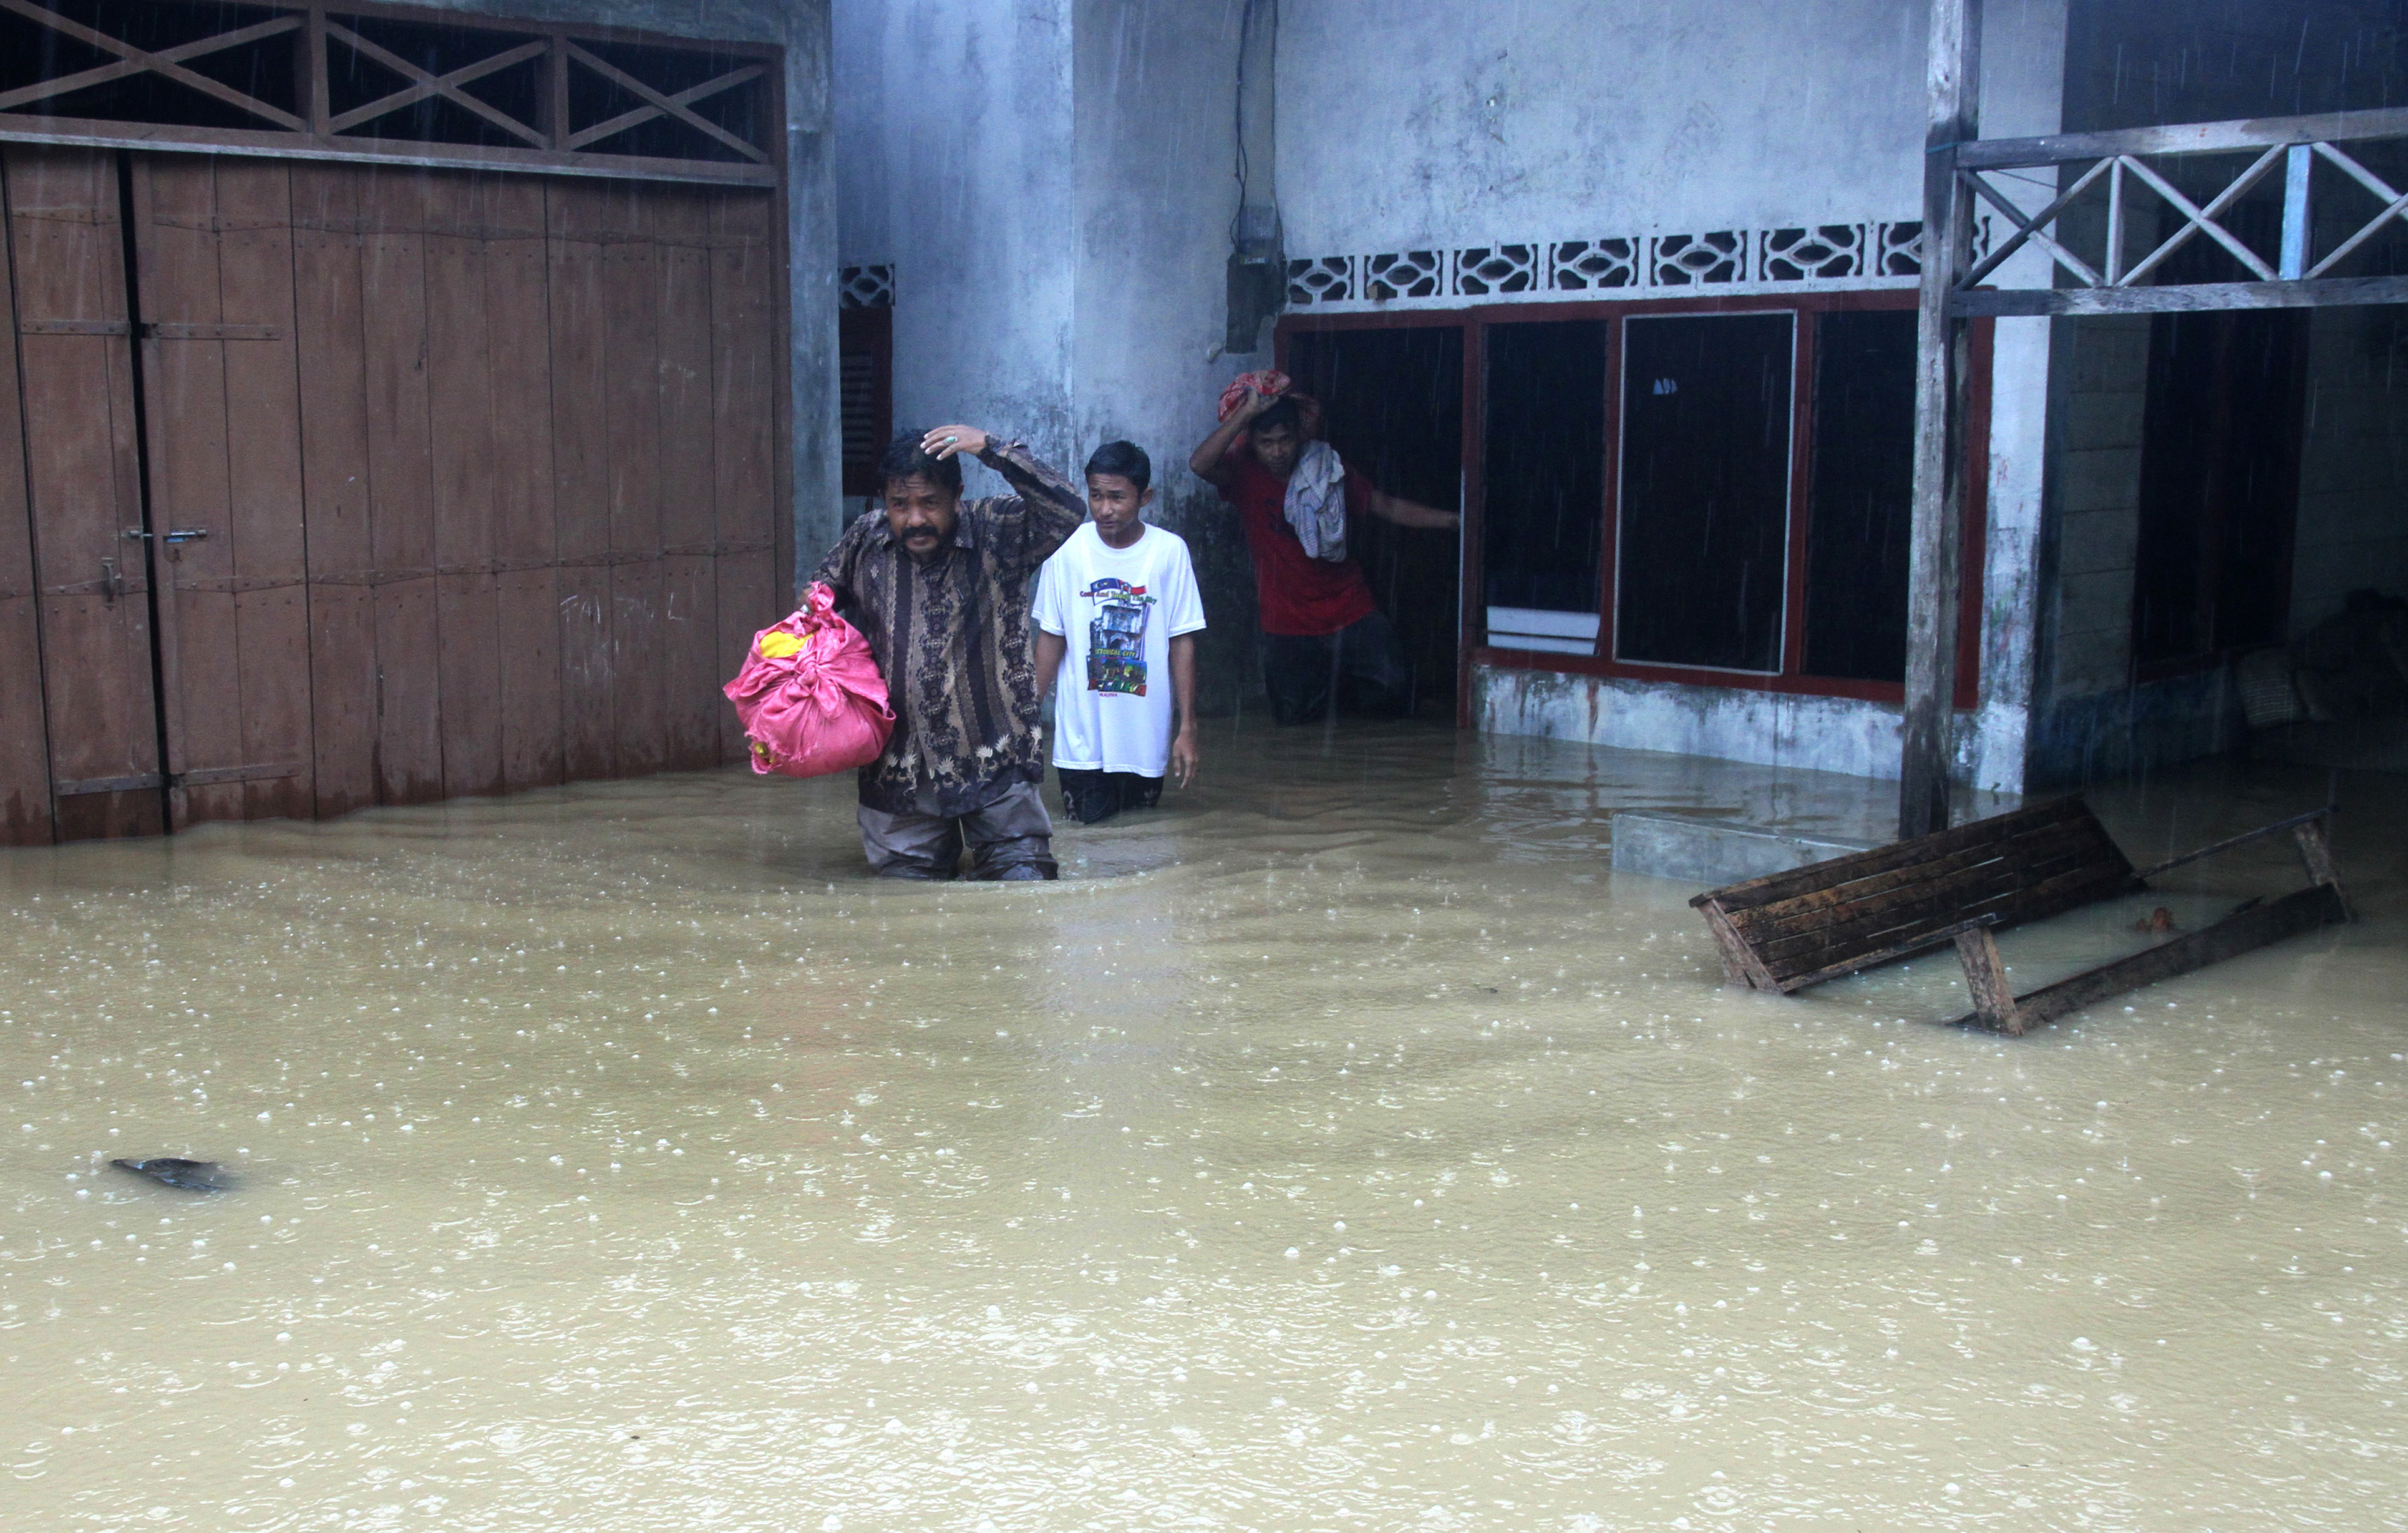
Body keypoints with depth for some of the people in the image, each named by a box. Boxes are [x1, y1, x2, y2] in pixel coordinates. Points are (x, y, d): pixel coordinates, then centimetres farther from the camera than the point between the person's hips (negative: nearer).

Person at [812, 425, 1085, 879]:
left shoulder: (997, 534, -7)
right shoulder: (865, 539, 4)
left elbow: (1068, 512, -24)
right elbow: (825, 587, 23)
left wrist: (992, 449, -27)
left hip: (992, 761, -3)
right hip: (898, 769, 3)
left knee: (1024, 880, -2)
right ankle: (941, 851, 41)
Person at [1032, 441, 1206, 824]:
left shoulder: (1170, 551, -7)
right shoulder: (1068, 549, -6)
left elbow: (1183, 643, -4)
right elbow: (1051, 637, 2)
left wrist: (1187, 728, -5)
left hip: (1146, 733, 0)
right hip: (1080, 735, 0)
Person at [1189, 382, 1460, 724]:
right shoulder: (1243, 473, -9)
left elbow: (1390, 507, 4)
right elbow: (1199, 464, -31)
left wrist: (1453, 519, -4)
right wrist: (1248, 410, -34)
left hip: (1349, 611, 1)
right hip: (1288, 624, -1)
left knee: (1391, 696, -6)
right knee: (1294, 715, 6)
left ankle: (1346, 677, 29)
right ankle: (1325, 683, 40)